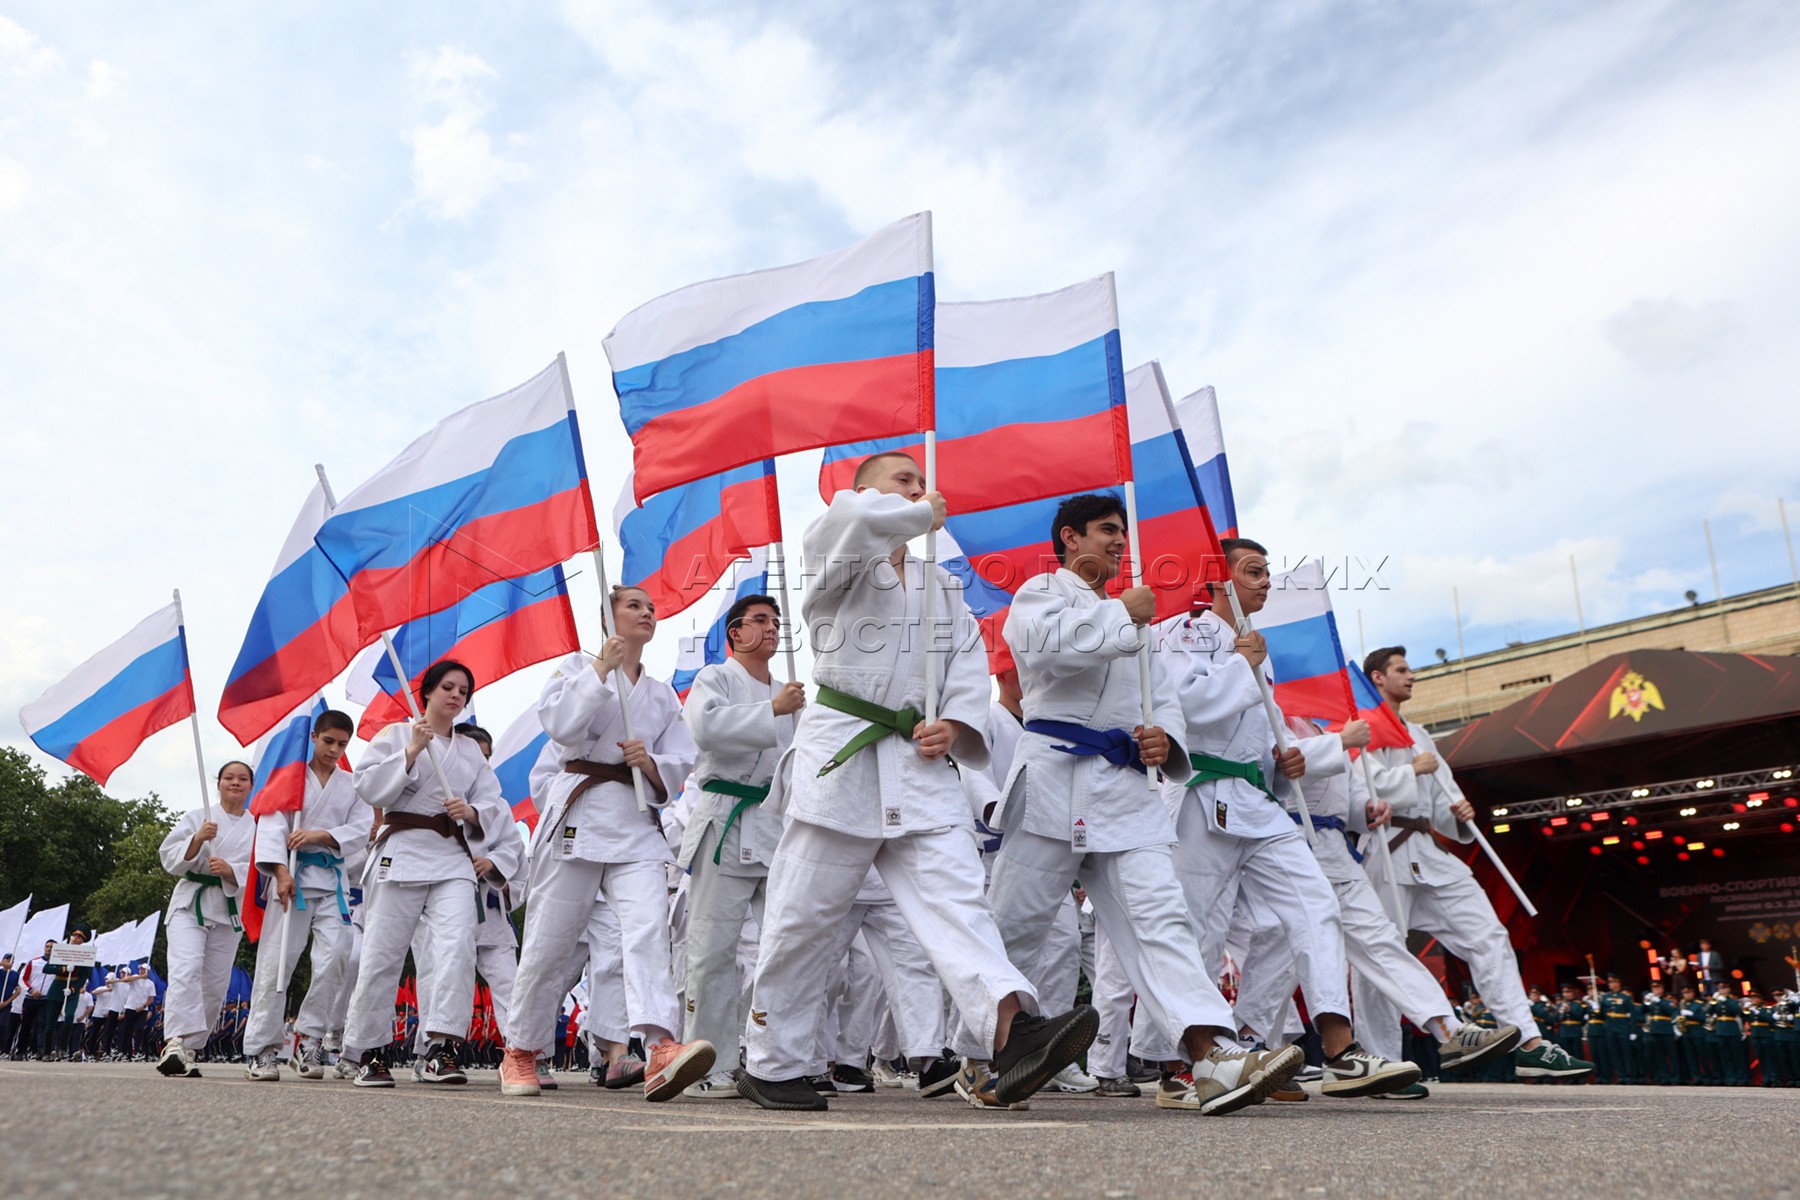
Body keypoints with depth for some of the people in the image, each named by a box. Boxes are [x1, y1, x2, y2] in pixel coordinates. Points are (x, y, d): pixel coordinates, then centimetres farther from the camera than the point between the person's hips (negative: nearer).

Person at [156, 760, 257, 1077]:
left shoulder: (257, 827, 8)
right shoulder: (198, 817, 8)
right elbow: (169, 856, 1)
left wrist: (231, 871, -18)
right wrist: (197, 839, -16)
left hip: (230, 910, 2)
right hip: (191, 902, -2)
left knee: (214, 986, 3)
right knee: (186, 969, -22)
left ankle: (187, 1051, 14)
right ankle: (176, 1042, -31)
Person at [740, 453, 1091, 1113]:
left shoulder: (943, 588, 22)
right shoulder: (838, 562, 4)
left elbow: (969, 663, 12)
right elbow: (851, 519, -20)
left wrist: (954, 724, -8)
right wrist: (921, 516, -2)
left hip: (922, 765, 5)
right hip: (841, 755, -4)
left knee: (955, 897, -12)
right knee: (803, 917, 2)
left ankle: (1011, 1032, -26)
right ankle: (770, 1064, 18)